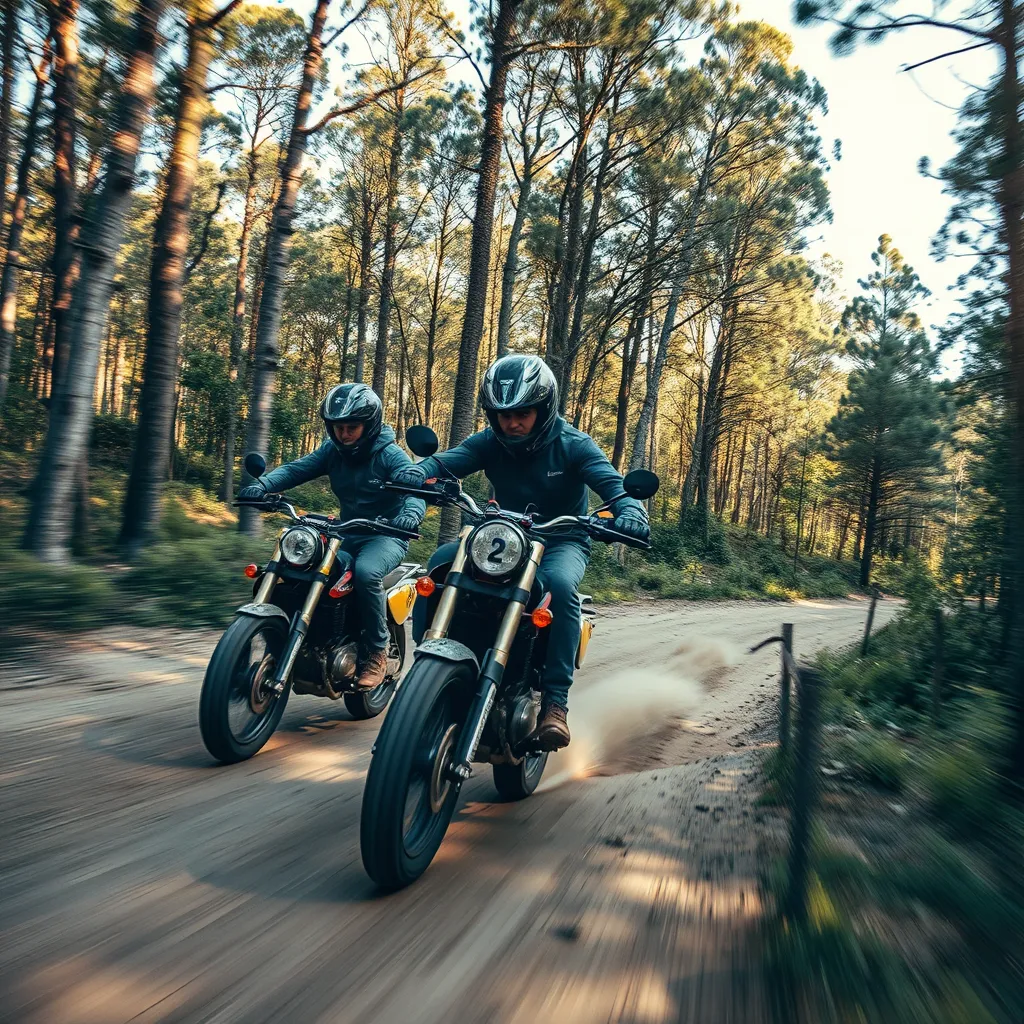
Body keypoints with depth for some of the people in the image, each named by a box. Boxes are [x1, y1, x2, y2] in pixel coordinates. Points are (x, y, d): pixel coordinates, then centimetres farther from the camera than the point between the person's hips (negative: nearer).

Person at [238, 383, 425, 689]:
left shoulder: (391, 455, -10)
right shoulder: (332, 450, 5)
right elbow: (296, 468, -6)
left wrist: (411, 513, -47)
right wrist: (262, 485, -26)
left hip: (386, 535, -5)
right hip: (346, 533, 6)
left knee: (366, 572, -36)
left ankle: (376, 652, -18)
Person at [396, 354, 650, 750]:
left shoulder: (573, 445, -11)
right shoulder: (490, 442, -4)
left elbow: (612, 484, -22)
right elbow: (446, 462, -18)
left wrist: (630, 512, -46)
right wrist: (416, 472, -42)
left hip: (562, 541, -3)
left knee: (559, 584, -38)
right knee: (441, 562, -23)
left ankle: (555, 701, -32)